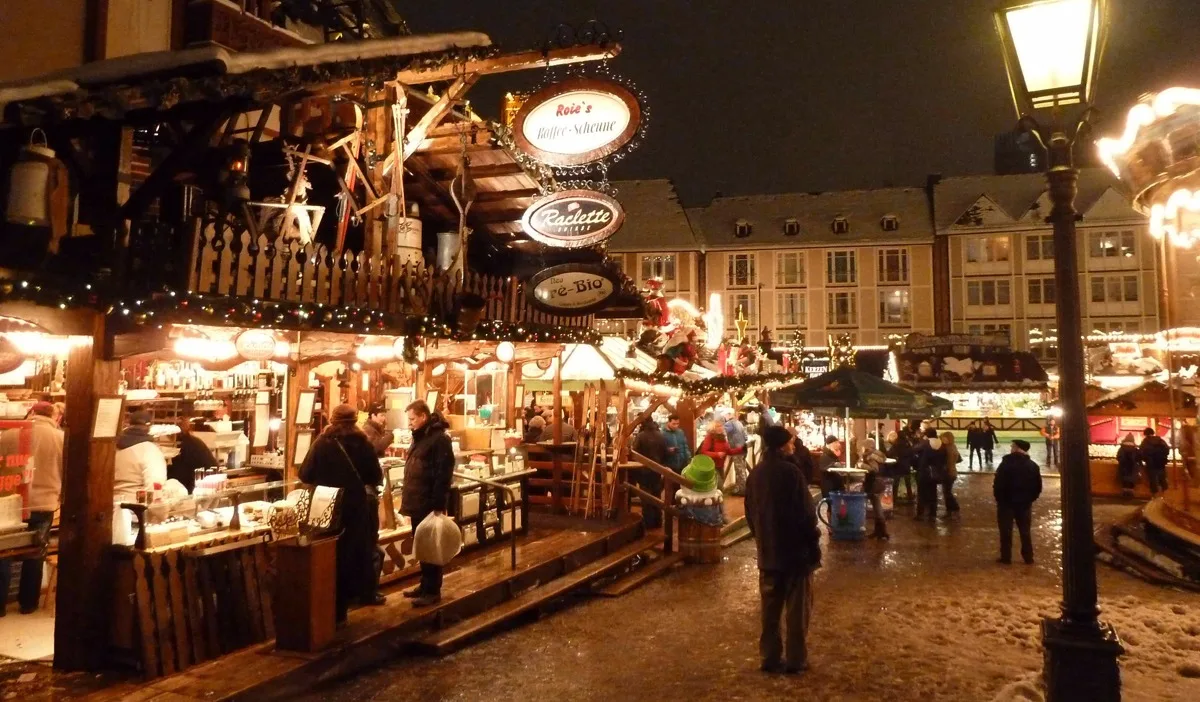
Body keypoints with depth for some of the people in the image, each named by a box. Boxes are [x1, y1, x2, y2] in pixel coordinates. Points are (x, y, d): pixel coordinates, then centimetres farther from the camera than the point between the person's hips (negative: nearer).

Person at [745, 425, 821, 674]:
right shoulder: (790, 472, -18)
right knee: (797, 608, 6)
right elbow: (806, 513, -17)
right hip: (795, 549, -6)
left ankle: (770, 657, 18)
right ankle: (795, 660, 12)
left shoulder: (755, 474, 5)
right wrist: (814, 545, -6)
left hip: (767, 551, 6)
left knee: (770, 607, 13)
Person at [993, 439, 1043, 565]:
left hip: (1007, 502, -4)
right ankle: (1028, 557, 18)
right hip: (1025, 503, 4)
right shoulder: (1033, 465, 0)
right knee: (1025, 531, 14)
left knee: (1006, 531, 4)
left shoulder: (1006, 464, -16)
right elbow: (1038, 486, 4)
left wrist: (999, 498, -3)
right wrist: (1030, 498, 15)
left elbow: (998, 484, -17)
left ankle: (1006, 557, 8)